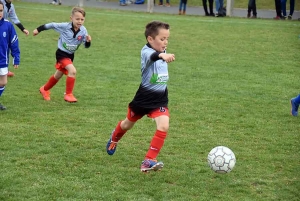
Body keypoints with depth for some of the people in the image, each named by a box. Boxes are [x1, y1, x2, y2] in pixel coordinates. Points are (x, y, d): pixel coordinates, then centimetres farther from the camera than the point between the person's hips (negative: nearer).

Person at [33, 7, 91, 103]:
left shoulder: (83, 31, -13)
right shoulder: (64, 26, -21)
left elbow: (86, 45, -9)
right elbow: (52, 25, -7)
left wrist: (88, 41, -31)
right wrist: (39, 29, 0)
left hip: (70, 55, 6)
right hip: (61, 54, -5)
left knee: (58, 75, 23)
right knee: (72, 71, -26)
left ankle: (44, 89, 48)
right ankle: (68, 94, -12)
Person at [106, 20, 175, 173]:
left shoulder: (163, 51, -1)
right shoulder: (146, 51, -24)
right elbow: (152, 56, -50)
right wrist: (162, 56, -69)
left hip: (160, 99, 4)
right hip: (144, 97, -4)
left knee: (163, 126, -19)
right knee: (128, 124, 20)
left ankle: (149, 161, -13)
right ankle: (114, 138, 55)